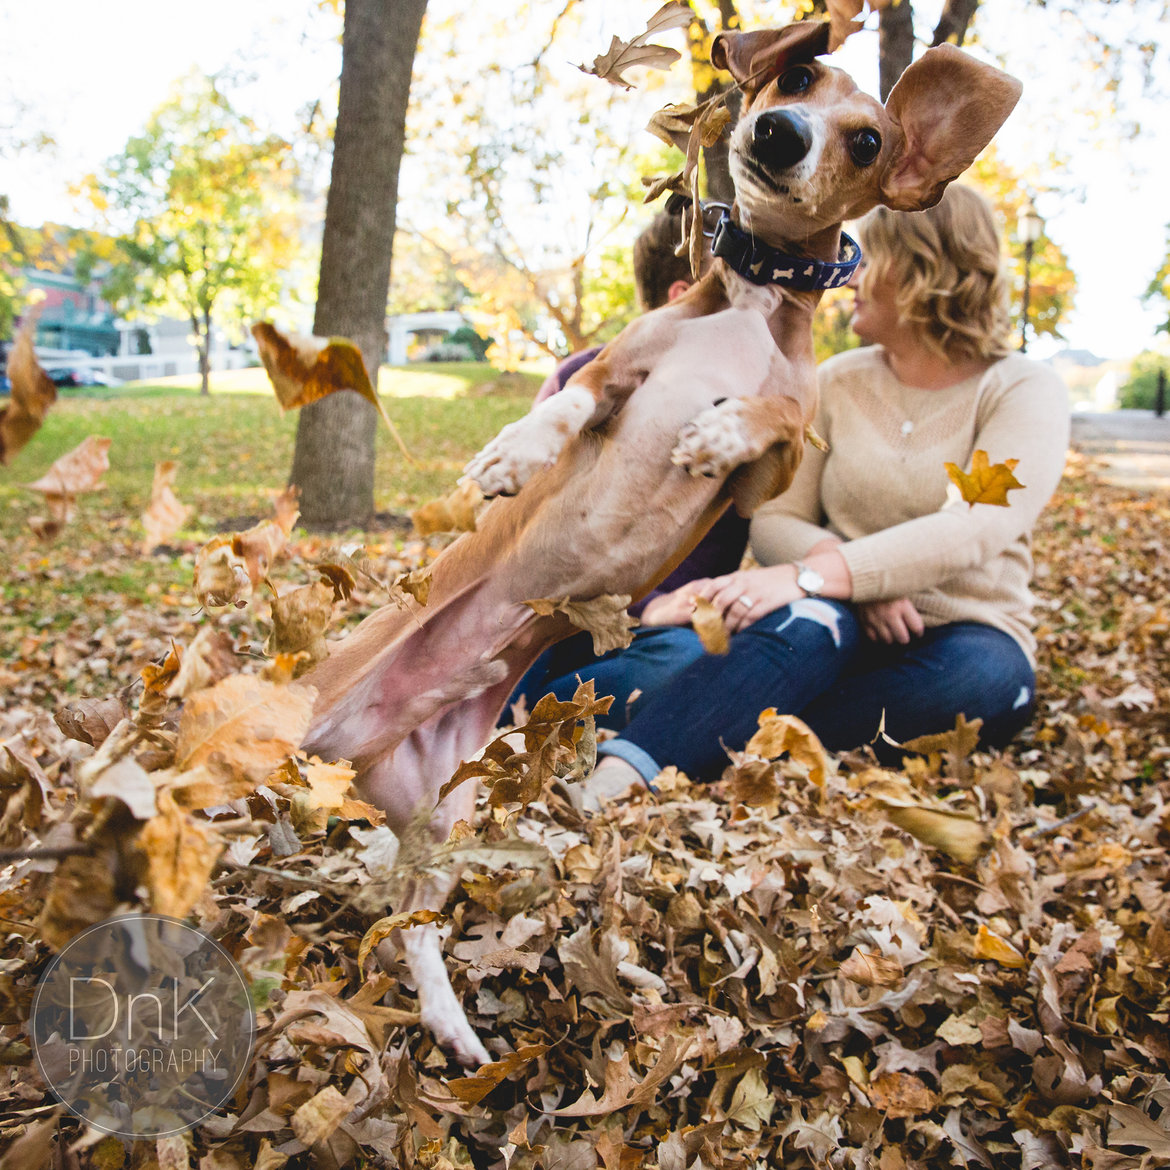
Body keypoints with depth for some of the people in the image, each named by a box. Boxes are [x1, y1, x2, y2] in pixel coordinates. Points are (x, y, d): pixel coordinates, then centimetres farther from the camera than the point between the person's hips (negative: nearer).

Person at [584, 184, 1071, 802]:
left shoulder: (1024, 392, -4)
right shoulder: (836, 382, 7)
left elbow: (974, 530, -22)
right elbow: (774, 521, 1)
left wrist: (807, 575, -35)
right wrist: (853, 577, -21)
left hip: (961, 640, 0)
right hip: (845, 626, 1)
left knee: (986, 680, -37)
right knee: (808, 621, -35)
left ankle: (737, 742, -36)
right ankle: (610, 784, -51)